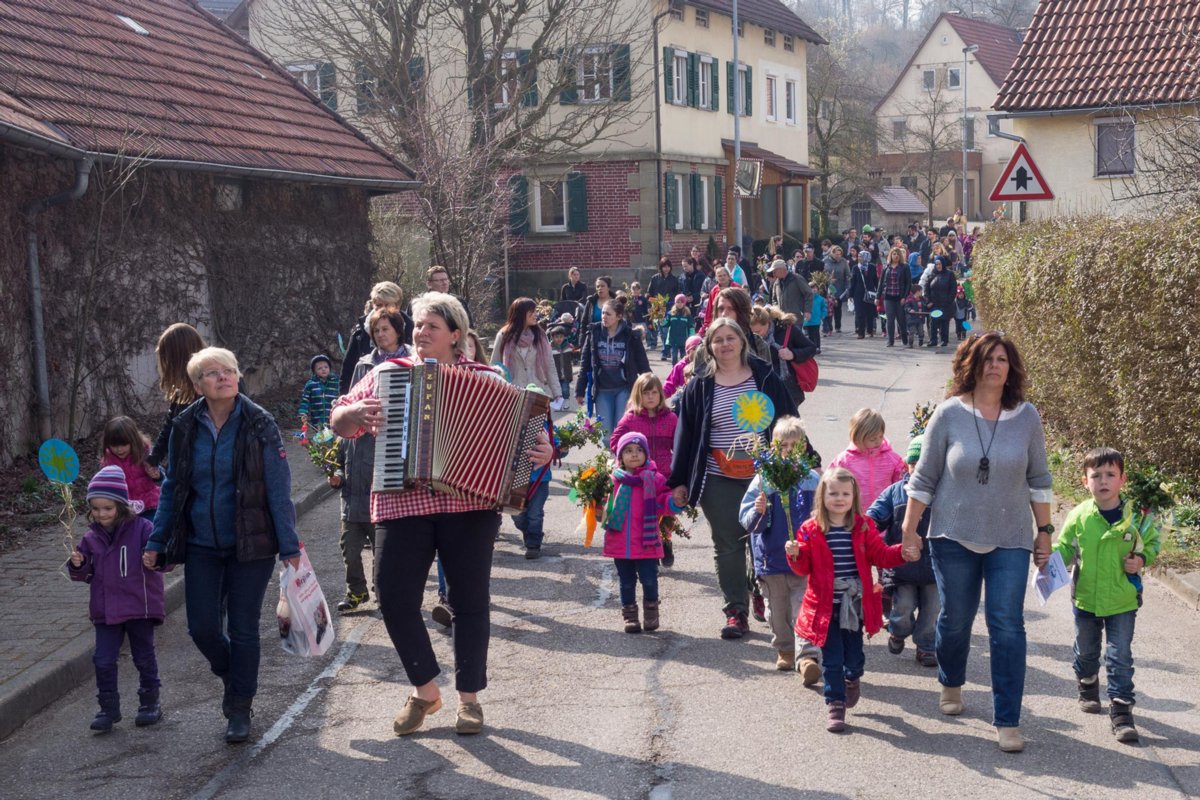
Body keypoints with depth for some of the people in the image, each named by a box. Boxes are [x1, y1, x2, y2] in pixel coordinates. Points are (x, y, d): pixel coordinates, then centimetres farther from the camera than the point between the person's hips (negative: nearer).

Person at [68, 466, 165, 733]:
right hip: (106, 610, 4)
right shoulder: (92, 538, 4)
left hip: (140, 608, -4)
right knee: (103, 661, 1)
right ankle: (108, 709, 13)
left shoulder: (141, 528, -11)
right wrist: (78, 566, -9)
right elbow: (87, 575, 12)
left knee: (144, 658, 11)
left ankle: (149, 703, 27)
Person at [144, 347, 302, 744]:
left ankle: (240, 710, 20)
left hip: (251, 546, -3)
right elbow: (172, 488, 9)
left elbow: (278, 489, -9)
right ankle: (232, 678, 34)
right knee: (203, 628, 3)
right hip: (202, 547, 3)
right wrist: (156, 542, 7)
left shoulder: (259, 425, -9)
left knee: (243, 629, 3)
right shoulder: (185, 428, 1)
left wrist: (289, 547, -11)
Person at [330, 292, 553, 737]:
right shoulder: (387, 375, 12)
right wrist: (355, 413, -8)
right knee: (394, 596, -6)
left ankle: (469, 696, 20)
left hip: (469, 505, -1)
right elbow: (339, 423, 15)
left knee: (470, 599, 4)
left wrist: (542, 451, -13)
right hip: (402, 504, 1)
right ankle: (424, 690, 14)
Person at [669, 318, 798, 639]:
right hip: (719, 480, 1)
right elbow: (685, 433, 8)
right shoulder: (700, 387, 6)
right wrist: (679, 481, 5)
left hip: (762, 476, -1)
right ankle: (735, 613, 13)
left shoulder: (765, 378, 3)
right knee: (727, 548, 5)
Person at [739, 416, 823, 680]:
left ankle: (808, 656, -11)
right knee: (777, 610, 16)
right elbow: (747, 520, -6)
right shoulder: (763, 480, -4)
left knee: (805, 610, -9)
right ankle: (784, 650, 34)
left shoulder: (813, 479, -1)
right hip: (772, 558, 1)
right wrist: (758, 513, -27)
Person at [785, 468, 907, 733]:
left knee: (854, 656, 11)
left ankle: (853, 679, 45)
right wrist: (795, 555, -19)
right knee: (832, 659, 1)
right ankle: (835, 706, 11)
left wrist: (902, 552, -14)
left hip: (854, 604, 1)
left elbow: (880, 556, 2)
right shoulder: (811, 530, -2)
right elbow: (804, 567, 1)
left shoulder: (864, 527, 2)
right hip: (825, 606, -1)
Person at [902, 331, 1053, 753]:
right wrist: (909, 530, 0)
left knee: (1007, 627, -4)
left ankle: (1007, 721, 3)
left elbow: (1038, 480, 7)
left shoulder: (1027, 417, -1)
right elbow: (924, 478, 0)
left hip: (1010, 541, 0)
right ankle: (951, 685, 41)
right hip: (954, 537, 0)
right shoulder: (949, 414, -6)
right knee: (955, 619, 12)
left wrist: (1044, 531, 7)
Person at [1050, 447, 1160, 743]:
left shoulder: (1136, 515, -9)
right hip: (1085, 598, 2)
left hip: (1123, 602, -2)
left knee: (1120, 658, -2)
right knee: (1086, 651, 21)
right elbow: (1065, 547, 2)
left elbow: (1152, 542, 6)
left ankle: (1121, 711, 4)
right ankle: (1088, 689, 47)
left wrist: (1143, 559, -13)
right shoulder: (1079, 516, -8)